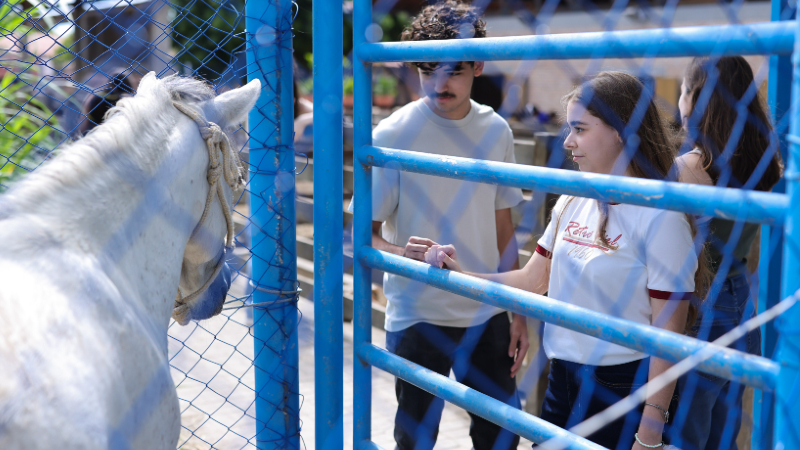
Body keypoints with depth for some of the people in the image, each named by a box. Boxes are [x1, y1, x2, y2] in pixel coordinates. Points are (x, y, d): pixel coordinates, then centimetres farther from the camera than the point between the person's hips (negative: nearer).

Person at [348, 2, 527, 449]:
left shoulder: (496, 130, 3)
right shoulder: (393, 134, -12)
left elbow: (503, 225, 11)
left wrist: (518, 313, 11)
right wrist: (402, 253, -34)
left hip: (487, 313, 4)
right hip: (418, 317, -4)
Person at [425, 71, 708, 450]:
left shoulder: (660, 219, -17)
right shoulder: (572, 203, 4)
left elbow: (668, 336, -17)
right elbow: (533, 280, 11)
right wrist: (461, 273, -2)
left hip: (625, 390, -6)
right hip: (562, 381, 7)